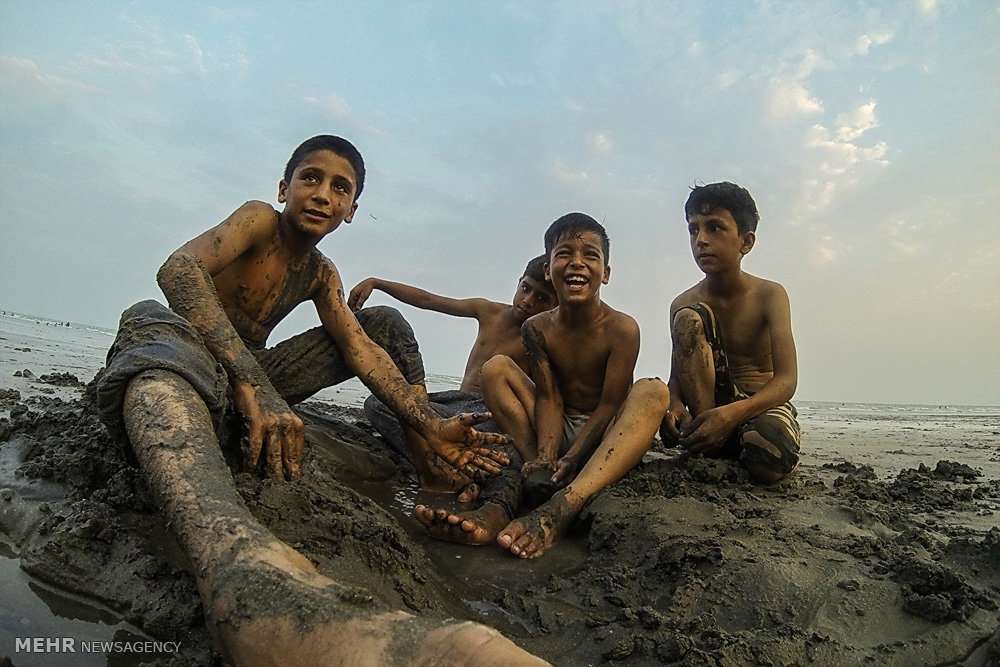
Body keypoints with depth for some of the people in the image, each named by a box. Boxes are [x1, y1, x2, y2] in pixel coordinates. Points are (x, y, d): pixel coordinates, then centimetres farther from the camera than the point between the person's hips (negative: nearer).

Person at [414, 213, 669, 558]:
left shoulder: (622, 329, -13)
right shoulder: (537, 328, -4)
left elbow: (610, 405, -16)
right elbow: (549, 398, -11)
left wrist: (570, 459, -27)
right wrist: (546, 455, -29)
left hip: (602, 436, -2)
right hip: (558, 430, 3)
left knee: (653, 391, -32)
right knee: (496, 367, -12)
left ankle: (561, 508, -53)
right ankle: (537, 481, -31)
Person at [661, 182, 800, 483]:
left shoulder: (770, 295, -10)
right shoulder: (684, 304, -1)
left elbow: (786, 380, -20)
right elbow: (677, 374, 1)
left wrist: (732, 413, -39)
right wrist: (675, 402, -26)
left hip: (765, 403, -2)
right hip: (709, 404, 3)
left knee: (768, 462, -39)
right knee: (688, 318, -20)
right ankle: (706, 446, -21)